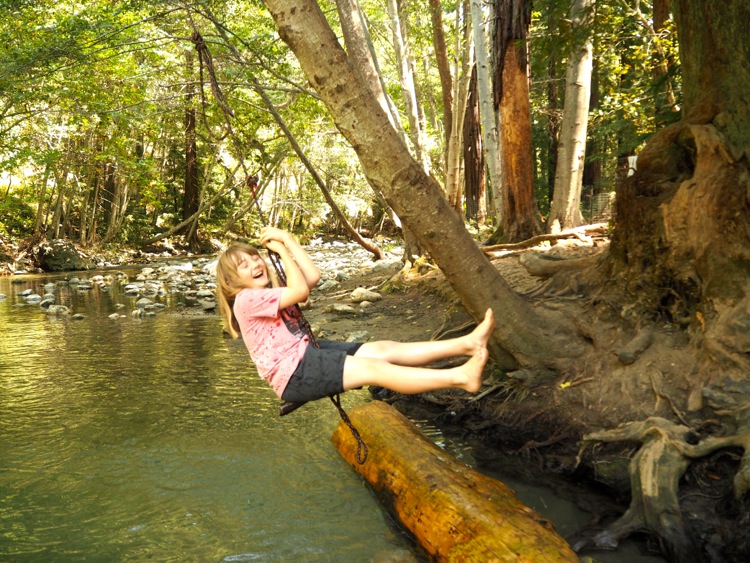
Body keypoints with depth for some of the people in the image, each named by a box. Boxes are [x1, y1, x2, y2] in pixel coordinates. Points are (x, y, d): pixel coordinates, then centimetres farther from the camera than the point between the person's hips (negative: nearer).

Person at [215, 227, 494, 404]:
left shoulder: (271, 292, 20)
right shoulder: (246, 300, -9)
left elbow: (313, 276, 10)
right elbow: (301, 290, -17)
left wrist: (287, 240, 8)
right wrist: (282, 251, -5)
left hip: (308, 353, 9)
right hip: (292, 374, -9)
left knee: (385, 349, -8)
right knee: (373, 368, -24)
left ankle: (467, 343, -17)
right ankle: (460, 377, -34)